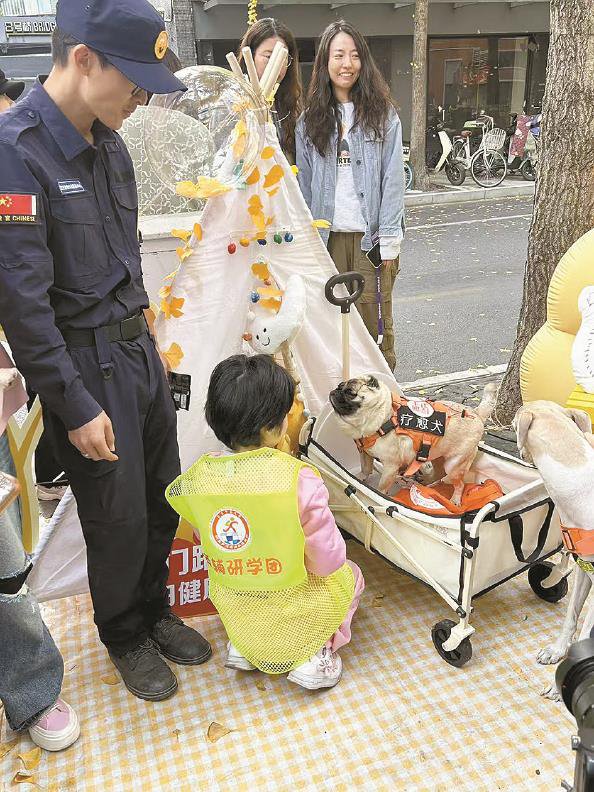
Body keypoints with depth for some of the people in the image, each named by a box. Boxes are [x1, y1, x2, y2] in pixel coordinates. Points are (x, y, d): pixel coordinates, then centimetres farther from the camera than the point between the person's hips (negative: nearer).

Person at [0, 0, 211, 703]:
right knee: (119, 517, 7)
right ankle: (125, 638, 34)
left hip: (138, 347, 7)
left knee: (162, 499, 16)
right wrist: (76, 407, -18)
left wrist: (141, 336, 16)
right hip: (85, 365, -7)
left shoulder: (108, 143, 8)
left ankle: (154, 611, 40)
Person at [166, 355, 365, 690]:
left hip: (235, 617, 4)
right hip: (297, 617, -4)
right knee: (350, 574, 26)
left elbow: (207, 542, 4)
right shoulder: (300, 480, -26)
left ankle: (242, 647, 18)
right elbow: (328, 562, -18)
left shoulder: (198, 478, -14)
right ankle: (312, 653, 7)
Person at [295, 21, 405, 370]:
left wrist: (388, 240, -9)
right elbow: (305, 182, 9)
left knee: (374, 319, 0)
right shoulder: (310, 119, 10)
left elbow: (393, 178, -2)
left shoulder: (383, 114, 3)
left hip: (371, 236, -2)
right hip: (328, 236, 2)